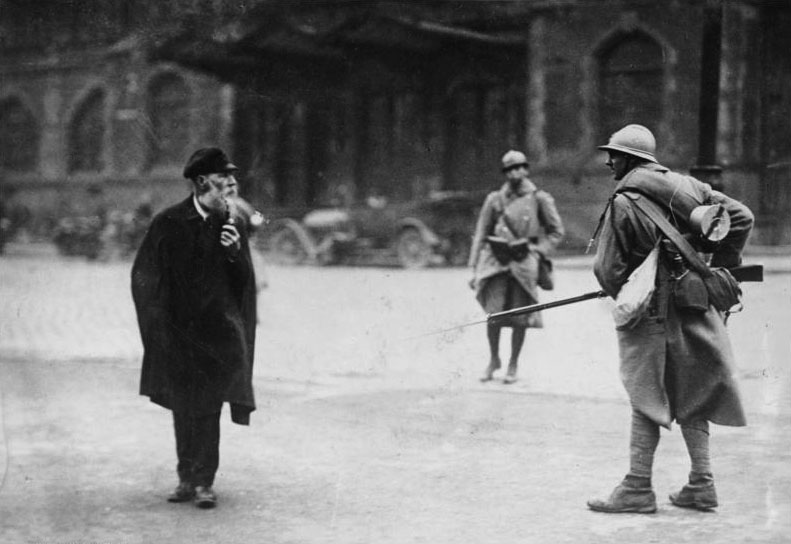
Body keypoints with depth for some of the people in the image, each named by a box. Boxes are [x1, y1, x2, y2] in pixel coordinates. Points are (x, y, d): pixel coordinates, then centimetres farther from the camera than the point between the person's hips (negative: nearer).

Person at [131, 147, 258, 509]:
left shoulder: (231, 226, 3)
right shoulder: (169, 224, -3)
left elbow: (244, 282, 5)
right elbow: (143, 276, 3)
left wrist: (235, 252, -13)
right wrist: (160, 322, -3)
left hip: (217, 331, 0)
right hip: (178, 330, 0)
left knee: (207, 406, -5)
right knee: (182, 406, 8)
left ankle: (204, 481, -1)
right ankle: (187, 477, 18)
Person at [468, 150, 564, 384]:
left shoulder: (539, 199, 2)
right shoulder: (495, 200, 7)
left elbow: (556, 232, 11)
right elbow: (481, 235, 11)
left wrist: (537, 250, -3)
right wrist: (475, 268, 7)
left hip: (524, 263, -1)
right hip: (497, 261, 1)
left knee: (520, 318, 1)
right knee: (494, 314, -9)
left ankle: (513, 364, 20)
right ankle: (493, 359, 14)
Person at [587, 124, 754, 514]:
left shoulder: (623, 203, -11)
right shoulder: (686, 186, 6)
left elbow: (608, 269, -10)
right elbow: (741, 217, 5)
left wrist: (625, 298, 10)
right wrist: (719, 264, 10)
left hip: (651, 311, -6)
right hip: (694, 307, 6)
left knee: (647, 399, -1)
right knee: (691, 395, 13)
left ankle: (638, 488, 2)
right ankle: (701, 486, 16)